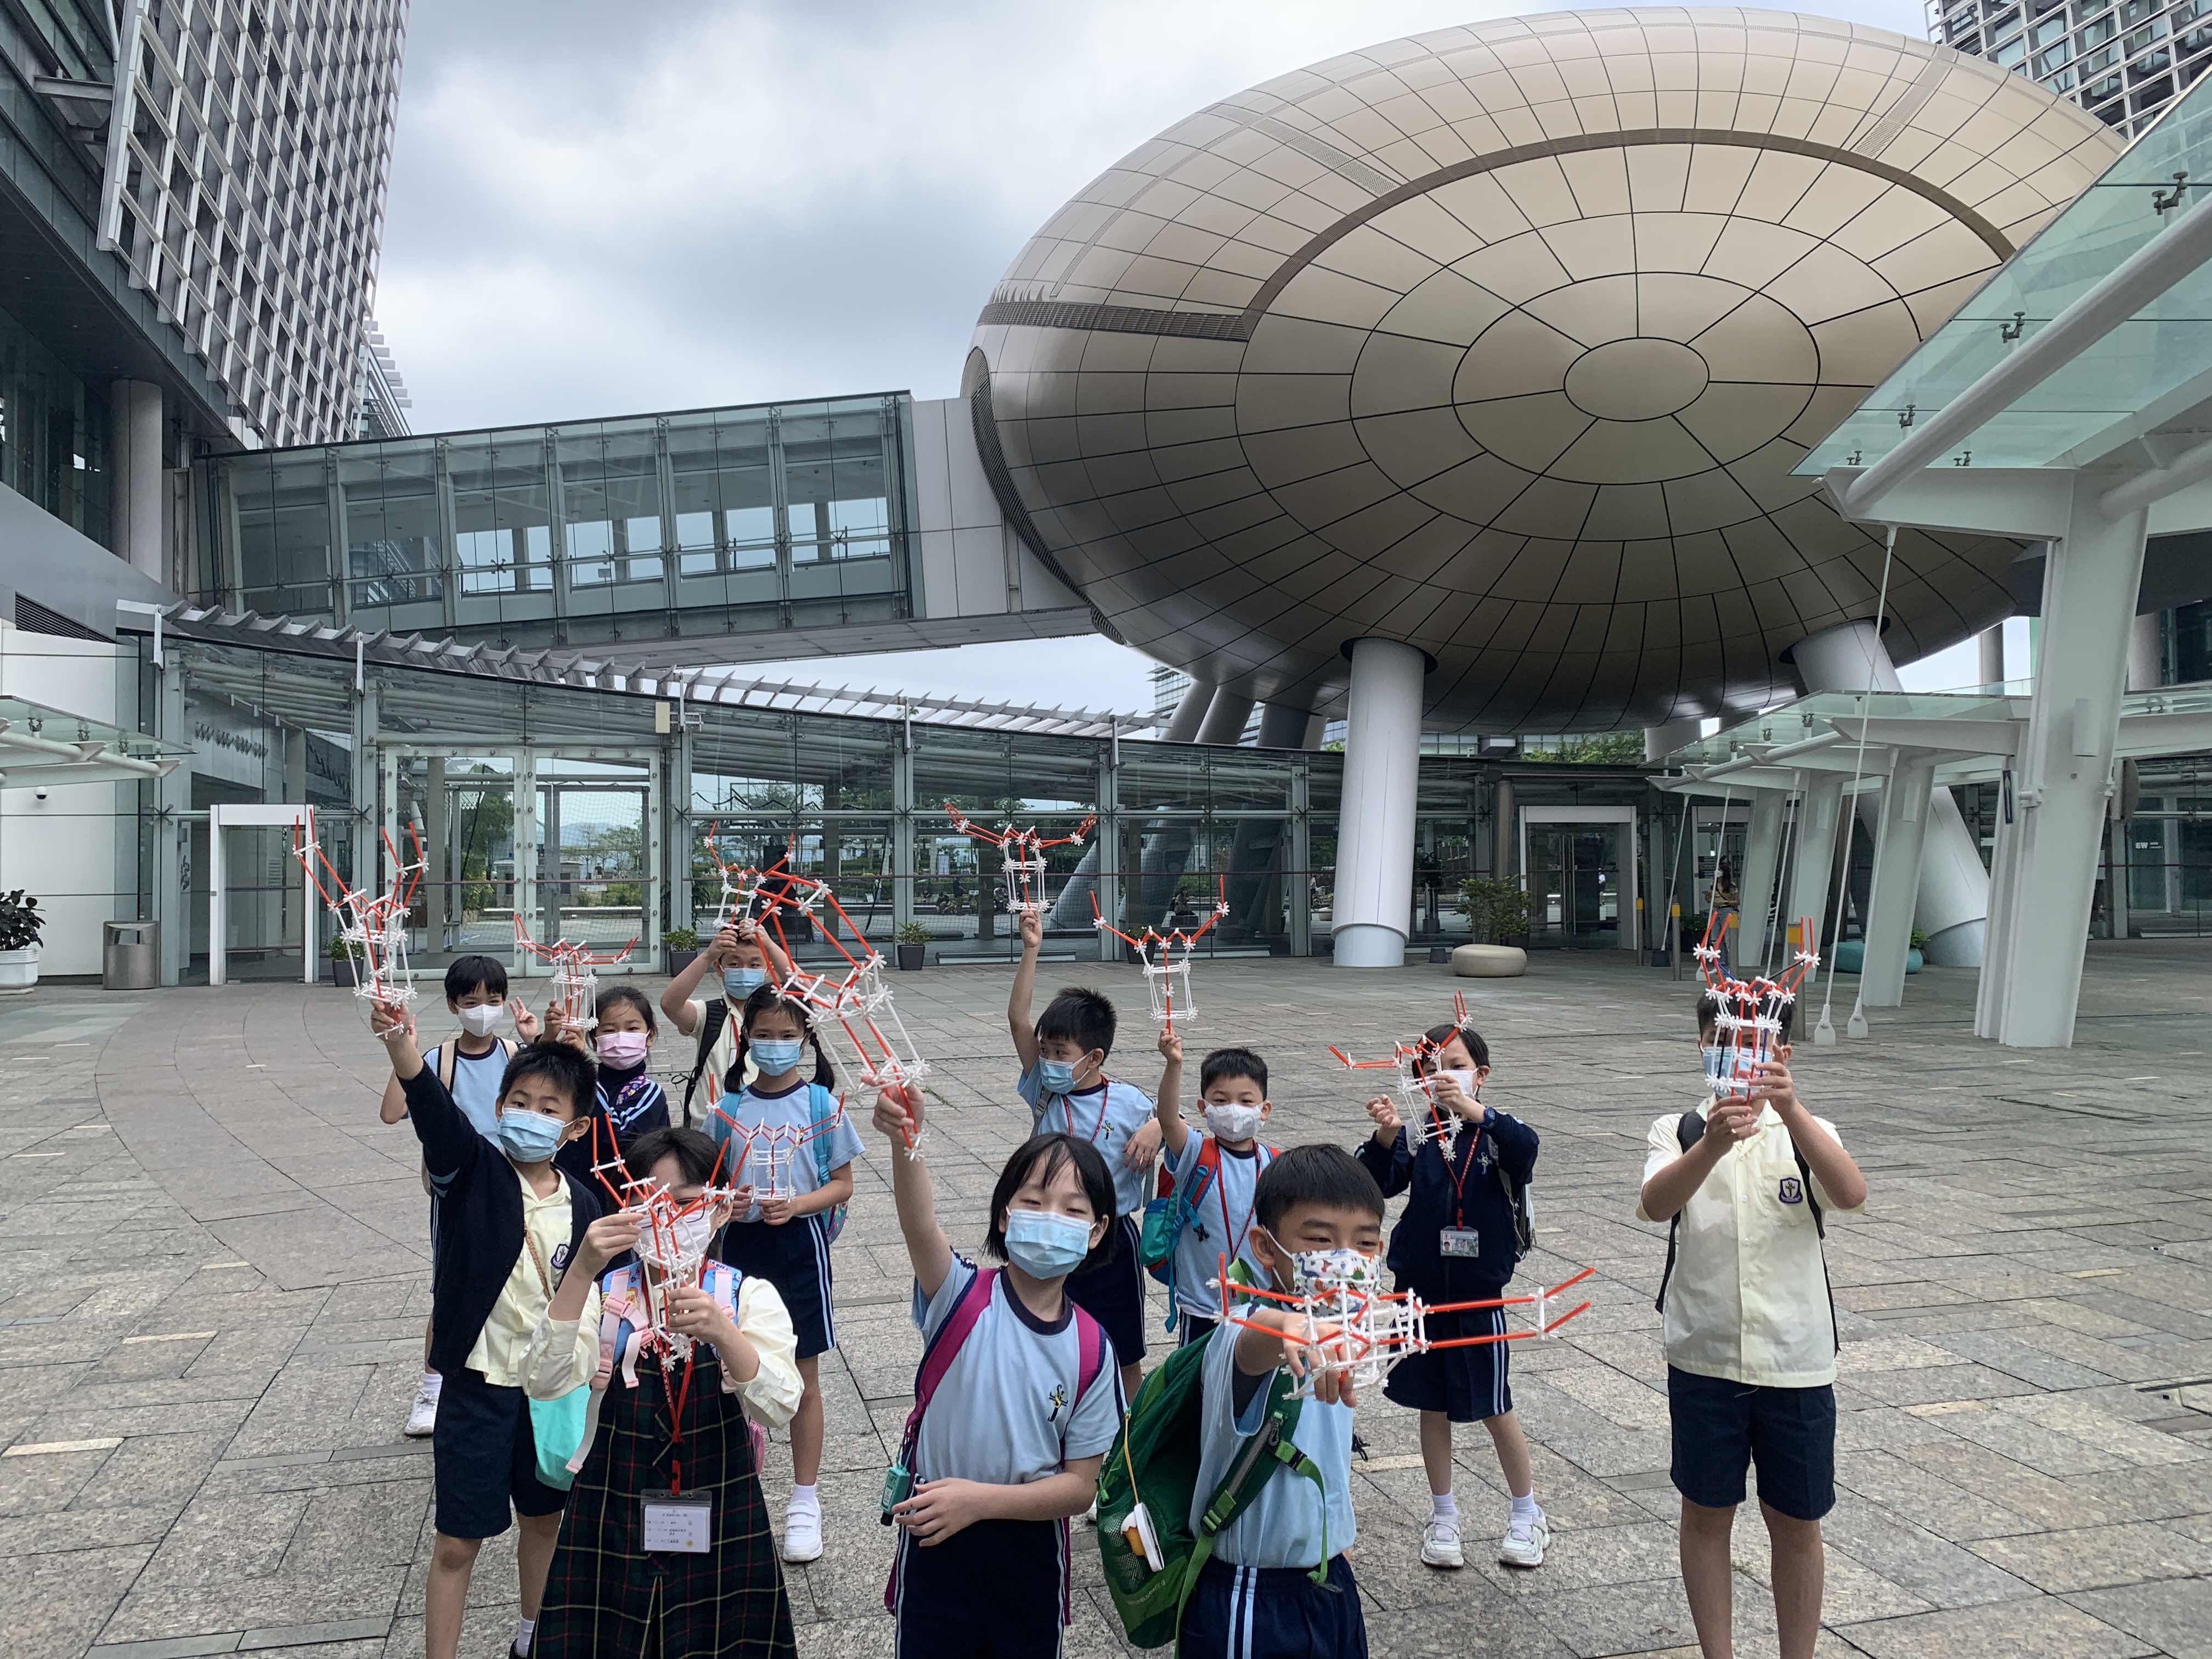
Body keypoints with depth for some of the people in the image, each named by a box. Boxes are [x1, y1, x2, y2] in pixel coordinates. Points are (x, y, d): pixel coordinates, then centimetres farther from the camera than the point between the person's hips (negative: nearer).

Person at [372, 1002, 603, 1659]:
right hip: (477, 1385, -4)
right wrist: (403, 1047, -51)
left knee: (545, 1517, 21)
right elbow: (436, 1112, -33)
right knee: (459, 1539, 5)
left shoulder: (582, 1205, -4)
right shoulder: (472, 1171, -12)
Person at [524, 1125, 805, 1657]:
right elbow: (544, 1383, -19)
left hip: (721, 1530, 0)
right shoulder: (603, 1294, -2)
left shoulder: (749, 1295, -5)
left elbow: (780, 1408, -19)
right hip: (611, 1523, 1)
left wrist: (720, 1331, -35)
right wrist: (581, 1270, -30)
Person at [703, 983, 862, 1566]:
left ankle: (805, 1502, 19)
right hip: (741, 1244, 2)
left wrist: (796, 1205, -18)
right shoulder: (730, 1107, 2)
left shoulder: (822, 1103, -5)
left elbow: (842, 1184, -2)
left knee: (803, 1380, 6)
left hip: (800, 1243, -2)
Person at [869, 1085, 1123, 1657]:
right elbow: (920, 1228, -36)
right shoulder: (963, 1299, -14)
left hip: (1030, 1556, 2)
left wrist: (981, 1499, -21)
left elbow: (1080, 1486, -7)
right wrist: (904, 1140, -55)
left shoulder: (1090, 1349, -9)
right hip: (935, 1545, -1)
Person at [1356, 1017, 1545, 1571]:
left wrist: (1473, 1110, -46)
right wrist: (1384, 1137, -37)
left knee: (1494, 1408, 9)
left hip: (1479, 1295, -2)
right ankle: (1443, 1515, 30)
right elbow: (1377, 1183, -18)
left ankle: (1526, 1513, 31)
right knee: (1433, 1406, 13)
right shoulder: (1415, 1135, -5)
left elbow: (1526, 1148, -31)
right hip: (1420, 1291, 2)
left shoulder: (1497, 1133, -8)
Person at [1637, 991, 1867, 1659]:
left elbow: (1851, 1196, -25)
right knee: (1706, 1514, 12)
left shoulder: (1806, 1131, -2)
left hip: (1797, 1361, 0)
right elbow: (1656, 1204, -26)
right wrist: (1714, 1143, -45)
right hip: (1704, 1358, 0)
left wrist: (1790, 1109, -41)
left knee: (1795, 1524, 12)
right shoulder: (1678, 1132, -5)